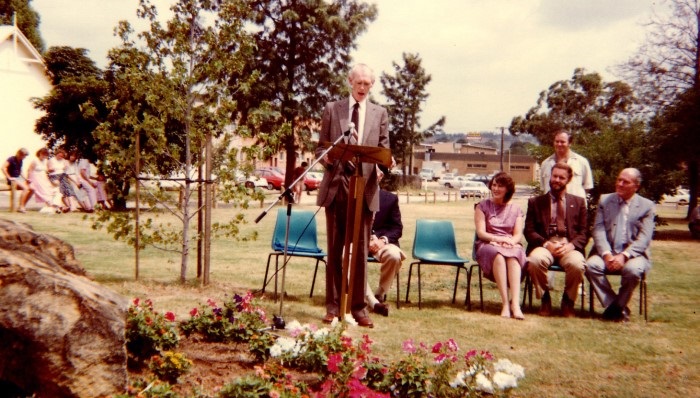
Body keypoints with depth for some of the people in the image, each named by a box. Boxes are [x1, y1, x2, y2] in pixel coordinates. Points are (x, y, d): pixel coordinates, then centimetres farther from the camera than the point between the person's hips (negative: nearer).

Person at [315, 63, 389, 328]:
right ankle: (333, 306, 15)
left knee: (361, 250, 1)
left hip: (365, 187, 0)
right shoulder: (332, 109, 10)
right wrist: (325, 157, -13)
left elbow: (383, 150, 9)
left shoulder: (380, 113, 12)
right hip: (336, 185, 0)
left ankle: (358, 307, 9)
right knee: (334, 249, 6)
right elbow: (321, 147, 9)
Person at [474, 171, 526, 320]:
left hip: (511, 246, 1)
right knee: (498, 254, -37)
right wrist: (499, 239, -17)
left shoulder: (516, 210, 16)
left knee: (514, 254, -36)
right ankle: (505, 303, -42)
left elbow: (518, 235, 6)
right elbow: (481, 233, 0)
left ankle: (515, 303, -46)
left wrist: (510, 242, -17)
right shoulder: (483, 206, 10)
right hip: (487, 245, -1)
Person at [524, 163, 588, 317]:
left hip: (569, 246, 1)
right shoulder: (535, 202, 15)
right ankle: (545, 298, -9)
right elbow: (529, 231, 6)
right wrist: (545, 244, -13)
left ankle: (568, 300, -5)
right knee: (535, 260, -35)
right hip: (544, 245, 0)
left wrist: (571, 245, -11)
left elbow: (584, 232, 10)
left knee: (577, 264, -33)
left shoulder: (578, 202, 18)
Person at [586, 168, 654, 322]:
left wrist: (624, 256, -21)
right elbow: (598, 230, 1)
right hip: (607, 252, 2)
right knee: (591, 265, -29)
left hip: (633, 254, -2)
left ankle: (618, 305, -9)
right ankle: (613, 306, -14)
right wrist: (606, 254, -16)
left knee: (633, 269, -35)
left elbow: (644, 238, -6)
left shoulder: (647, 206, 4)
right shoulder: (604, 200, 10)